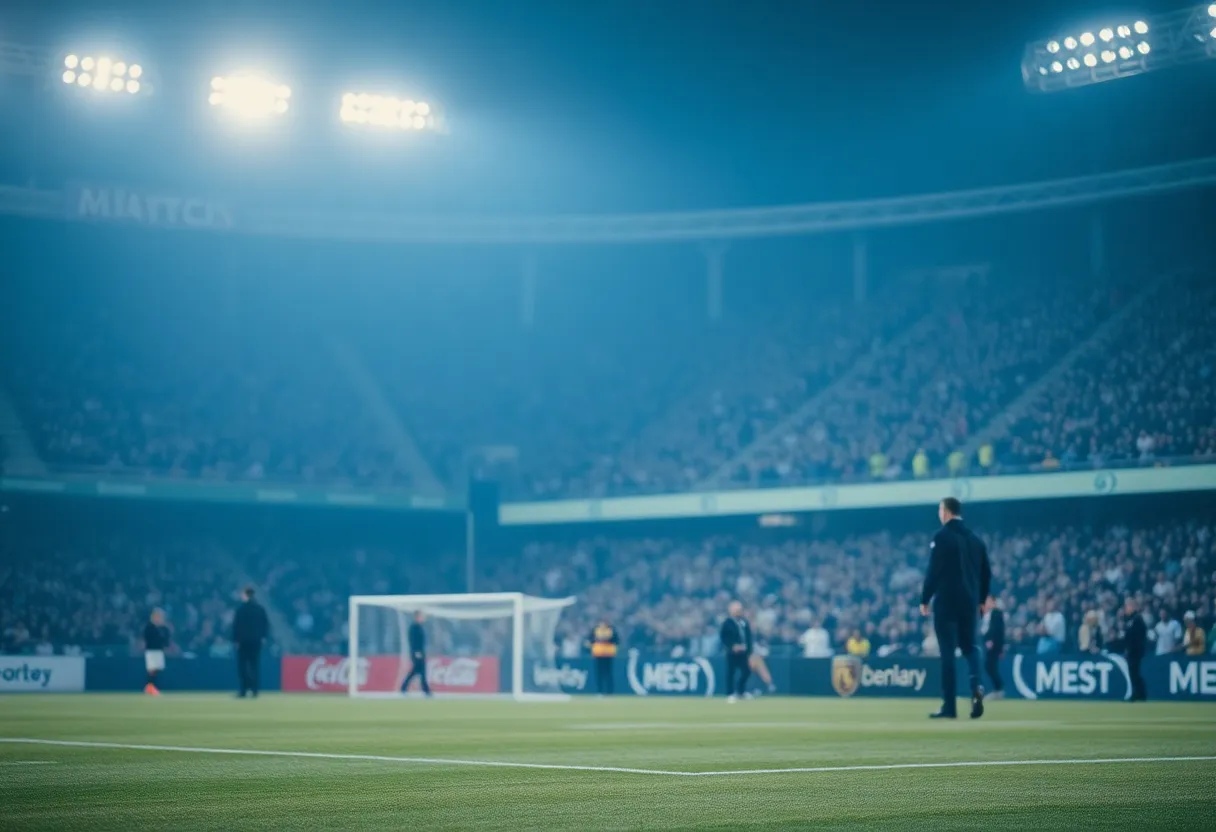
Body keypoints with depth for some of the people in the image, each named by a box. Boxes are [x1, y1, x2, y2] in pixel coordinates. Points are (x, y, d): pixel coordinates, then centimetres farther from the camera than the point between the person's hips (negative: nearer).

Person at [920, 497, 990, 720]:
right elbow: (986, 574, 14)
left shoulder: (942, 537, -7)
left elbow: (933, 572, -11)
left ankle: (949, 706, -3)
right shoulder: (975, 539, 12)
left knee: (947, 653, -2)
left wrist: (925, 600, -4)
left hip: (946, 602, -5)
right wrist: (980, 600, 21)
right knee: (969, 646, 15)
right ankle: (976, 685, -13)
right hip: (969, 603, 5)